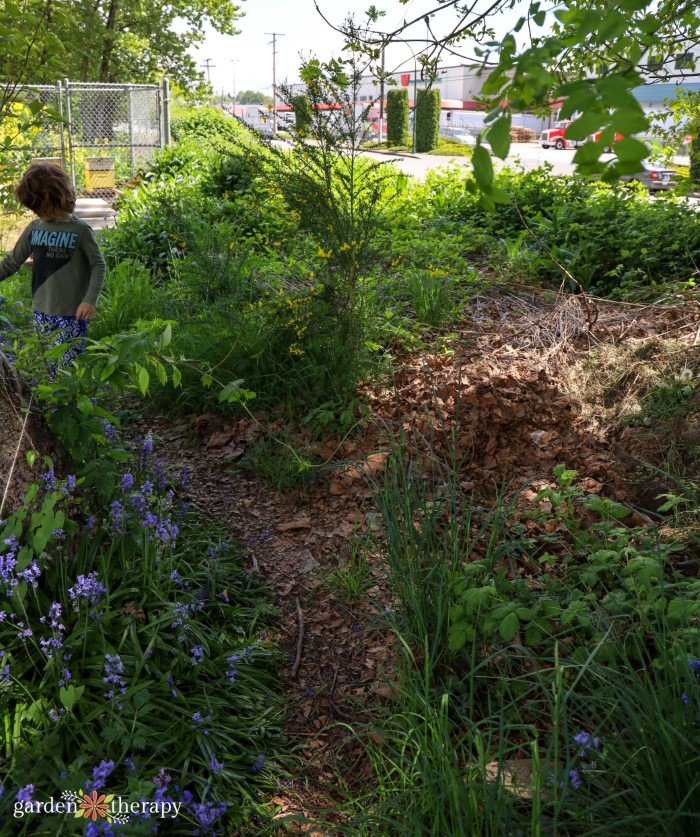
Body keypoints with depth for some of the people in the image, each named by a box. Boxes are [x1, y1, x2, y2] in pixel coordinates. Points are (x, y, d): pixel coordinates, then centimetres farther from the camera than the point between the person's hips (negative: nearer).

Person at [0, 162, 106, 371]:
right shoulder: (33, 229, 6)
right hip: (41, 312, 5)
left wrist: (90, 299, -18)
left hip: (71, 314, -5)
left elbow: (98, 266, -7)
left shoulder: (80, 230, -9)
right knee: (50, 368, 12)